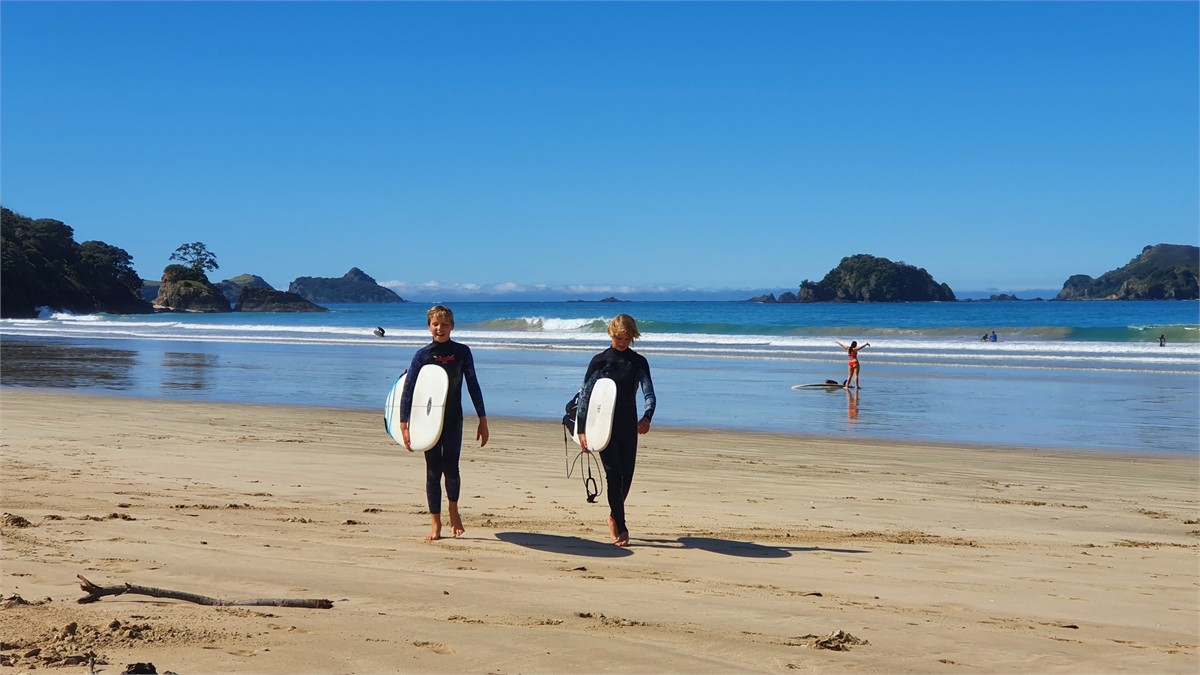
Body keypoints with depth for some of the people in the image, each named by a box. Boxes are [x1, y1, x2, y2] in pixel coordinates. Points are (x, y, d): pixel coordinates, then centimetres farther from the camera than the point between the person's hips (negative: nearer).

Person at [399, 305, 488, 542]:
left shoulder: (462, 352, 1)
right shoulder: (423, 354, -2)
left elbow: (473, 386, 5)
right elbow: (408, 390, -2)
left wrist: (483, 420, 2)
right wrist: (403, 424, -9)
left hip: (453, 419, 0)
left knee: (451, 467, -12)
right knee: (433, 471, 2)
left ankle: (453, 510, 16)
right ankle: (435, 524, 12)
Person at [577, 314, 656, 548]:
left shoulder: (639, 362, 3)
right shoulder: (599, 361, -2)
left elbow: (649, 393, -6)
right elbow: (585, 395, -2)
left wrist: (647, 417, -27)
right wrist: (582, 430, -7)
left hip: (629, 427, 3)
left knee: (627, 475, 9)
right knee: (614, 474, -10)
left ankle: (615, 516, 33)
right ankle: (621, 528, -7)